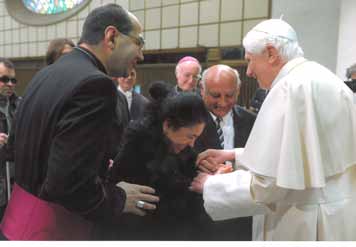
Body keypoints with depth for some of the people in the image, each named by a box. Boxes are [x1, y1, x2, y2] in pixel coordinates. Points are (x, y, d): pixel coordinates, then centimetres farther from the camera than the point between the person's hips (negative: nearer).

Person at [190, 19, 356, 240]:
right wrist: (231, 155, 10)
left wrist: (209, 185, -9)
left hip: (307, 226, -9)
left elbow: (268, 184, -23)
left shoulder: (291, 88, -22)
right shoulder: (319, 78, 8)